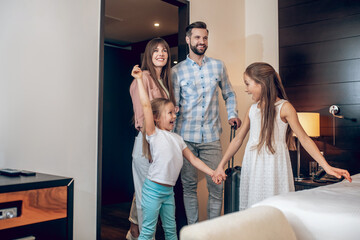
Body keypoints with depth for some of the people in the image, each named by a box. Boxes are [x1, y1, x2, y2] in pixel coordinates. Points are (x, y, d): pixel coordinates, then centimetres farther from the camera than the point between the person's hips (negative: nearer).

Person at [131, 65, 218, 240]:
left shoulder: (177, 138, 11)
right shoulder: (154, 134, -9)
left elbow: (193, 159, 13)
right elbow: (146, 105, -18)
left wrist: (212, 172, 5)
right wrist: (139, 79, -18)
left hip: (169, 190, 7)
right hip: (153, 188, -6)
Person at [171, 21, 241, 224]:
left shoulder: (218, 66, 10)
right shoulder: (177, 71, 3)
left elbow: (229, 95, 19)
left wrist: (232, 114, 1)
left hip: (212, 136, 1)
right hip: (186, 137, -1)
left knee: (217, 186, 2)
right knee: (189, 186, 7)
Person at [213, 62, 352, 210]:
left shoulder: (284, 107, -6)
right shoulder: (252, 109, 10)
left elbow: (304, 139, -6)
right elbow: (238, 139, 15)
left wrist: (327, 167, -14)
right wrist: (220, 166, 14)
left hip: (273, 166, -5)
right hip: (252, 165, 5)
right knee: (251, 209, 5)